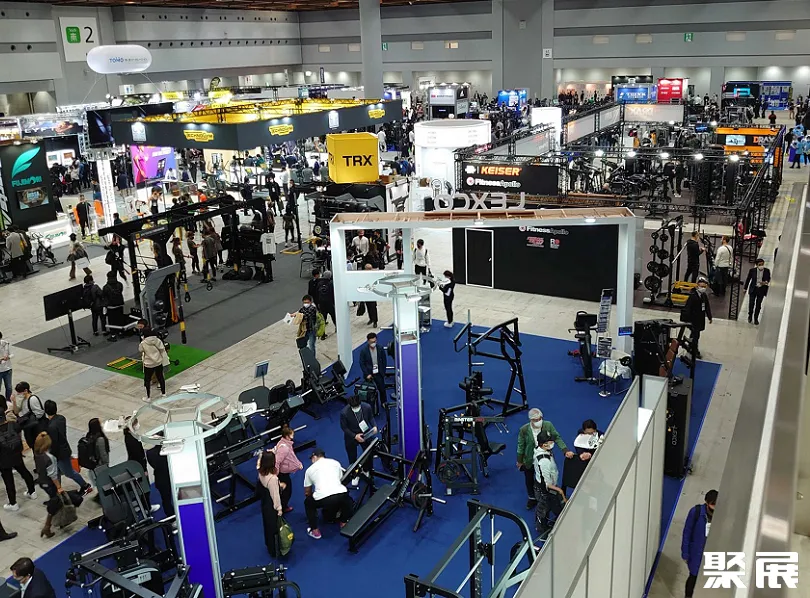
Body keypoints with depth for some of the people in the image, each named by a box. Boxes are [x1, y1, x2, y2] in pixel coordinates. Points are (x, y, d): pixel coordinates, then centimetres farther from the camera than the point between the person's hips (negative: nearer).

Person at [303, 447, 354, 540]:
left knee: (308, 503, 31)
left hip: (323, 499, -2)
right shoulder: (335, 463, 28)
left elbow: (307, 492, 33)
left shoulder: (310, 469, 23)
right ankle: (343, 522, 40)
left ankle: (315, 531, 25)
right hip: (341, 495, 2)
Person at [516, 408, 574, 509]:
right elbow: (521, 446, -10)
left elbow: (557, 438, -12)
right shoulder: (524, 429, -22)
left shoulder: (548, 425, -20)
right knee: (529, 481, 21)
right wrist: (519, 461, 0)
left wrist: (566, 451, -22)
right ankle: (532, 498, 48)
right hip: (529, 461, 0)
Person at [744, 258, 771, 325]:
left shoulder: (767, 271, -6)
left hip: (761, 289, 0)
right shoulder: (752, 270, -7)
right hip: (753, 289, 0)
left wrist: (766, 282, -17)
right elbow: (748, 279, 3)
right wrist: (745, 288, 7)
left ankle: (756, 319, 20)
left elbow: (769, 279, 7)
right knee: (751, 303, 0)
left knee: (758, 304, 6)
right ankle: (750, 316, 25)